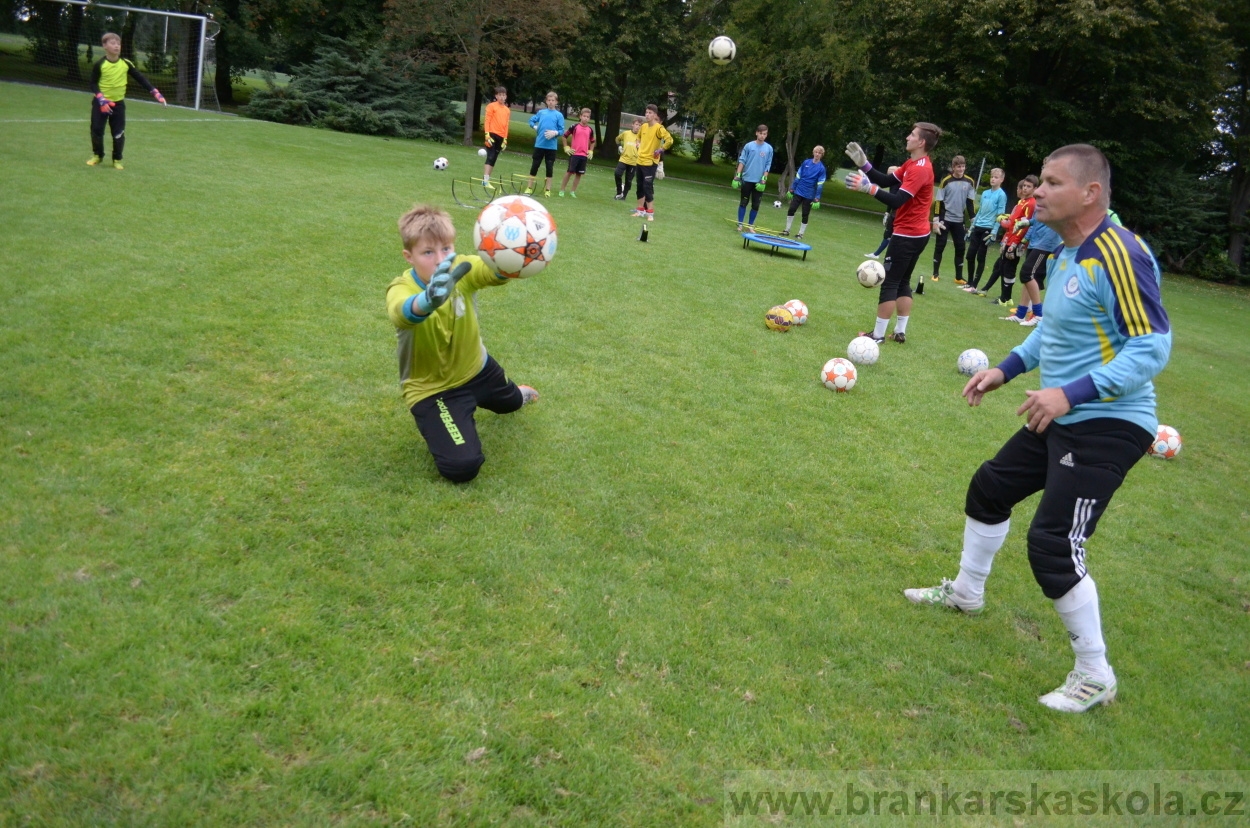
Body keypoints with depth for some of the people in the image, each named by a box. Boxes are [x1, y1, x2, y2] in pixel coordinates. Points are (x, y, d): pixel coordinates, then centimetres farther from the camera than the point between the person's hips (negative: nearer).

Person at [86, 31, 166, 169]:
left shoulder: (126, 64, -4)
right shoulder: (99, 64, -10)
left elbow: (140, 78, -1)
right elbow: (93, 84, -7)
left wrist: (155, 92, -11)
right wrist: (101, 100, -21)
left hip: (118, 103, 1)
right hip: (100, 103, -1)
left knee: (118, 133, 0)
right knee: (97, 130, 2)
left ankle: (117, 160, 15)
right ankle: (97, 156, 22)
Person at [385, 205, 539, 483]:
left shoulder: (462, 270, -21)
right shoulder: (401, 289, -31)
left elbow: (496, 273, -43)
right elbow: (402, 313, -57)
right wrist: (429, 300, -82)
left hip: (476, 367, 5)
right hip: (432, 387, -5)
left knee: (509, 402, 32)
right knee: (462, 467, -18)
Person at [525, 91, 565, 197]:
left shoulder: (559, 115, -1)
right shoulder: (541, 112, 6)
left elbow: (562, 131, -3)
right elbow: (531, 120, 17)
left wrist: (555, 133, -20)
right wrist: (535, 127, 1)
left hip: (551, 146, -2)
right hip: (539, 144, 2)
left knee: (550, 167, 2)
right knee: (534, 165, 6)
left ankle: (547, 189, 11)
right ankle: (529, 187, 13)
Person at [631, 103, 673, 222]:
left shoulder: (659, 128, -14)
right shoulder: (643, 126, 8)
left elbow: (669, 140, -23)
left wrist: (660, 150, -17)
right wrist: (639, 146, 14)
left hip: (650, 162, -7)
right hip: (640, 161, 7)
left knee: (648, 187, -7)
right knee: (640, 187, 12)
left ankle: (650, 213, -1)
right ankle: (641, 211, 23)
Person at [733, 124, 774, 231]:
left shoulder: (769, 148, 2)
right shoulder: (749, 146, -2)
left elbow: (768, 165, 3)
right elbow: (742, 161, 0)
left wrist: (764, 179, -6)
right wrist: (737, 176, -7)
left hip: (759, 181, 1)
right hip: (747, 179, -1)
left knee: (755, 205, 4)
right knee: (743, 202, 4)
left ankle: (750, 224, 14)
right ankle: (740, 224, 11)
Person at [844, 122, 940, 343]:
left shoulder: (920, 169, -21)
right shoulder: (913, 163, 10)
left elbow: (897, 201, -28)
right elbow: (887, 181, 10)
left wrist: (869, 188, -35)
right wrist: (864, 164, 2)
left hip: (907, 235, -10)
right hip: (916, 234, 10)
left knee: (889, 283, -4)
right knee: (903, 283, 14)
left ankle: (878, 335, 0)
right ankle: (900, 331, 18)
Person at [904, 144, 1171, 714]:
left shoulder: (1119, 255, -22)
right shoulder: (1063, 254, 7)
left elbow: (1152, 346, -25)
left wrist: (1072, 393, -32)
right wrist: (1005, 369, 13)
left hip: (1106, 427, -10)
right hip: (1060, 419, 10)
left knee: (1052, 544, -13)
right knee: (989, 487, 20)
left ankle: (1094, 677, 7)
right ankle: (965, 593, 44)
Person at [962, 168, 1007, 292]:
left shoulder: (1001, 195, -7)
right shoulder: (985, 193, 11)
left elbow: (1000, 215, -10)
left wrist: (994, 232, -15)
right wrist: (972, 227, 15)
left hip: (988, 229, -6)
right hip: (977, 228, 6)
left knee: (980, 258, -2)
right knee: (970, 256, 6)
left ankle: (974, 286, 4)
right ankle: (969, 283, 19)